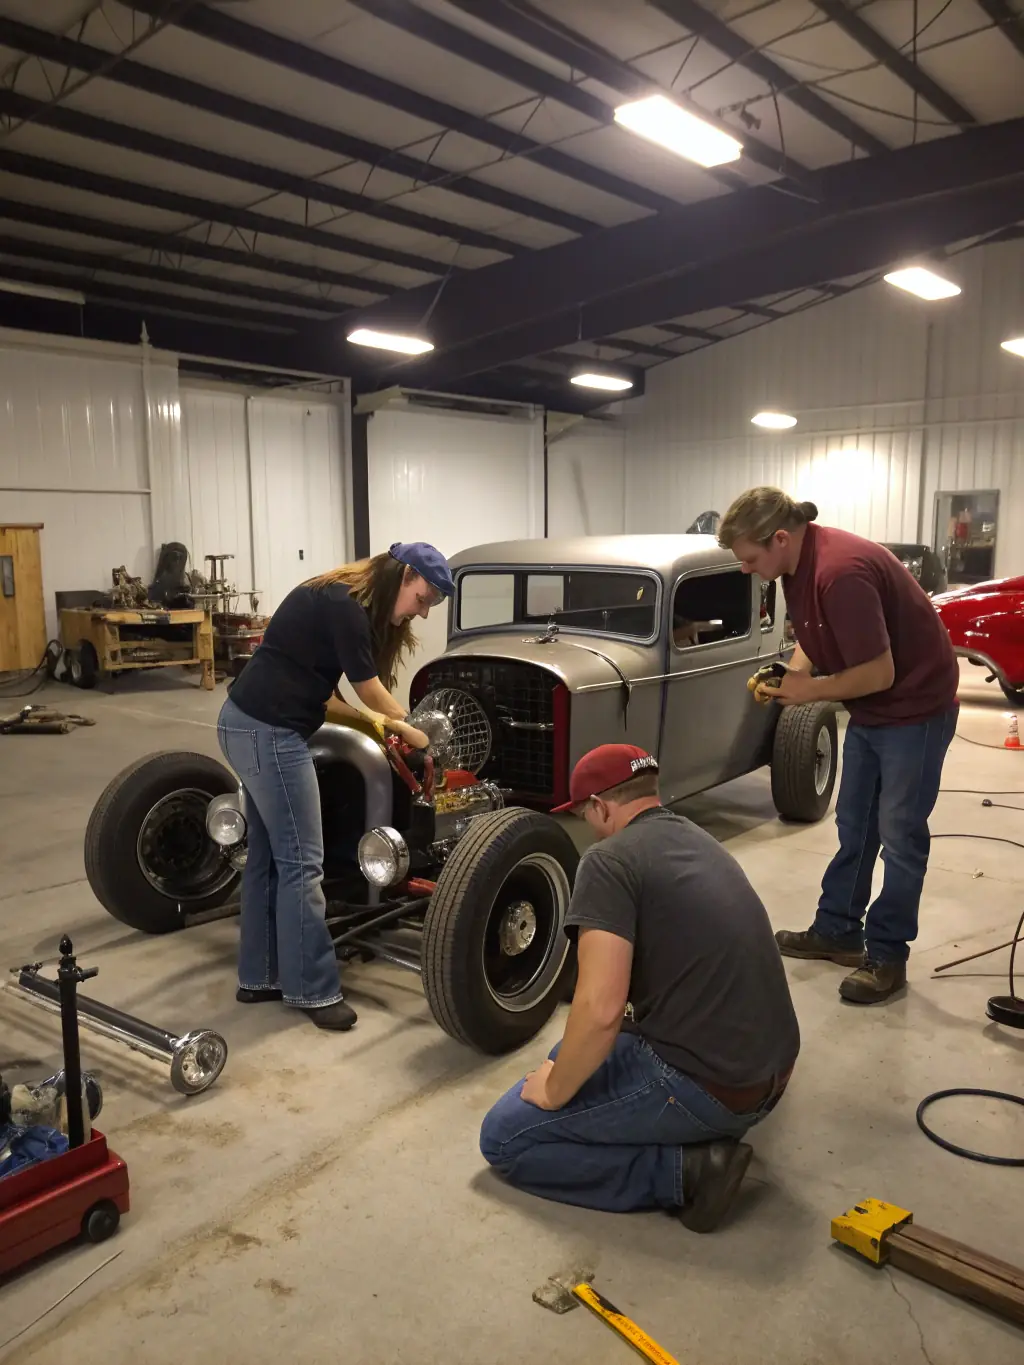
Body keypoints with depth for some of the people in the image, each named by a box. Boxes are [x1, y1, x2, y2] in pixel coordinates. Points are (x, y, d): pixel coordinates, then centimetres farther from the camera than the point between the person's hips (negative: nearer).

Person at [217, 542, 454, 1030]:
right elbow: (367, 686, -7)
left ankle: (259, 977, 26)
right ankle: (312, 989, 8)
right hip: (269, 731, -10)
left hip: (248, 723, 10)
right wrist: (410, 730, 9)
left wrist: (382, 720, 9)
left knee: (267, 855, 15)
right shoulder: (343, 603, -15)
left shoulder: (341, 601, 14)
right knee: (300, 862, -3)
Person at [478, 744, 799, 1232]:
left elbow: (600, 1009, -24)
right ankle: (703, 1130, 12)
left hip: (702, 1087, -9)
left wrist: (554, 1091, -5)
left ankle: (685, 1170, -4)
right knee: (579, 1053, 28)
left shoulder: (610, 860, -14)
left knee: (504, 1138, 4)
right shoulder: (702, 843, 14)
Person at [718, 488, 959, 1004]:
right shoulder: (798, 565, -2)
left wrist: (808, 690, -17)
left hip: (914, 708, -9)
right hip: (868, 710, 9)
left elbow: (878, 673, -29)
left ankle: (887, 955, 15)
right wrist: (791, 674, -6)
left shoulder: (841, 571, -31)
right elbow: (812, 636, 13)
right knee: (854, 826, 16)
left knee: (899, 836, 2)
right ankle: (837, 931, 29)